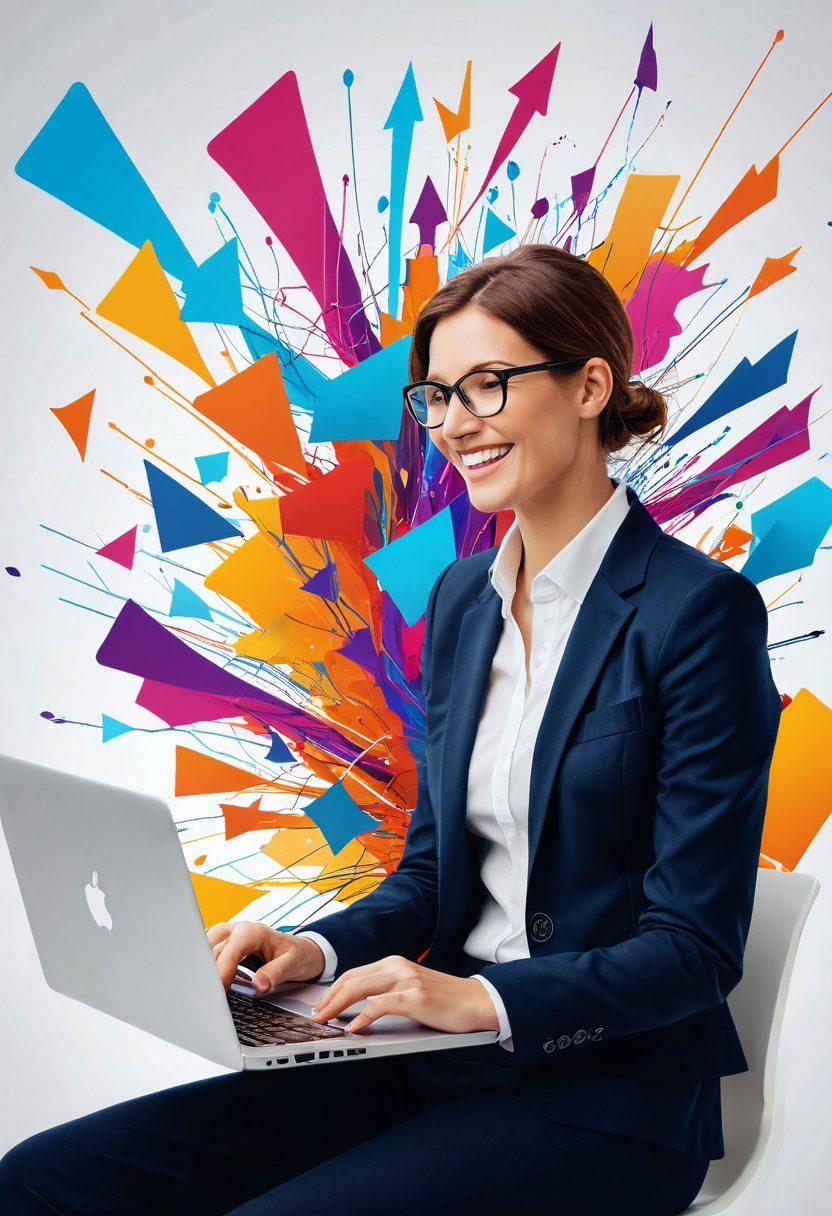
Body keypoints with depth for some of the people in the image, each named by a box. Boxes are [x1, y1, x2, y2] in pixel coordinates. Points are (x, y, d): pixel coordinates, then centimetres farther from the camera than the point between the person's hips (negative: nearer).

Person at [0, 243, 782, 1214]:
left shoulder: (701, 611, -12)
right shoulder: (461, 597, 11)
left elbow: (696, 946, -13)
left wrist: (485, 999, -24)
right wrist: (321, 950, -3)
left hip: (606, 1102, -6)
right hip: (439, 1063, 6)